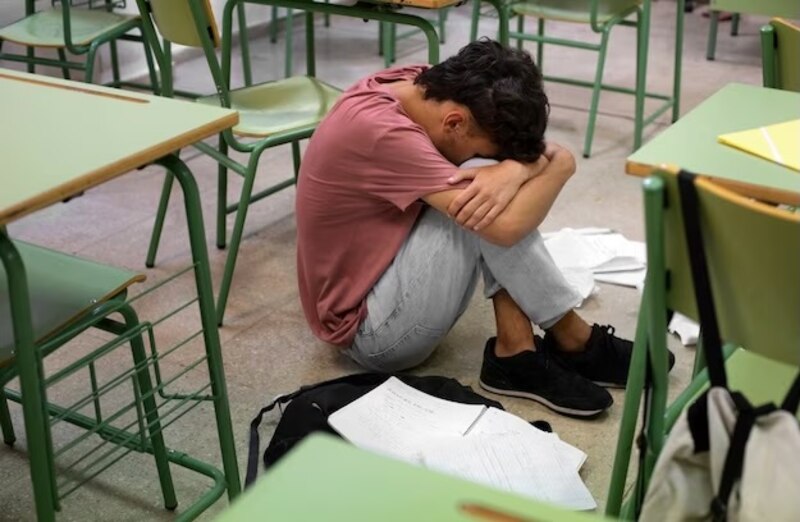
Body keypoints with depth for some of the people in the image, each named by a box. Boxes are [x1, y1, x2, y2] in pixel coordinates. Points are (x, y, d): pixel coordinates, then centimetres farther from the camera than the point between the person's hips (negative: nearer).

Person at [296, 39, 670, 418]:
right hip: (375, 332, -9)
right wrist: (560, 164, -13)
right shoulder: (380, 130, -29)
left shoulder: (424, 88, -4)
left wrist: (514, 171, -27)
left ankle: (515, 351, -8)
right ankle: (573, 341, -4)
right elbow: (506, 227, -30)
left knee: (494, 191, -7)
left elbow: (537, 149, -4)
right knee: (491, 217, -23)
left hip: (385, 273, 9)